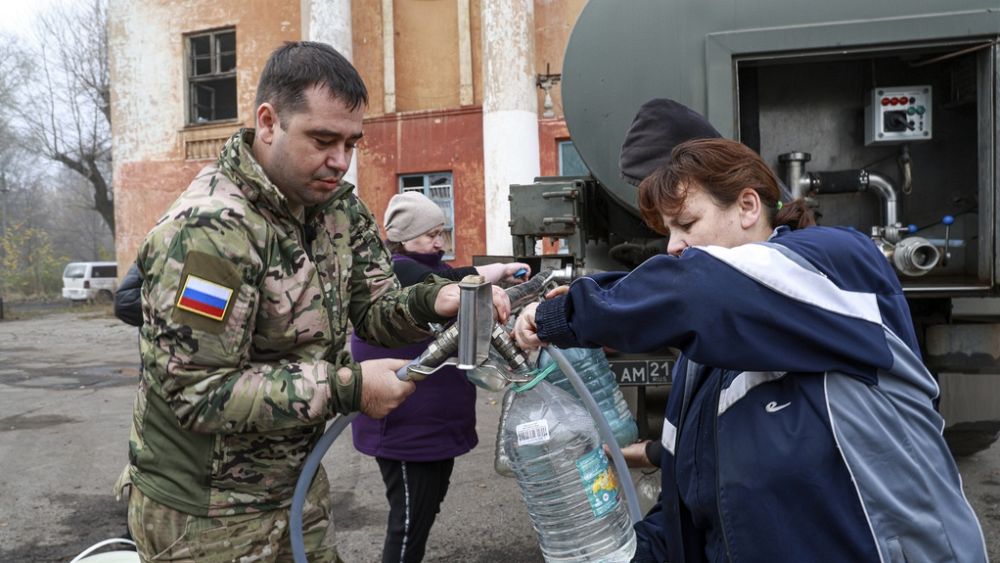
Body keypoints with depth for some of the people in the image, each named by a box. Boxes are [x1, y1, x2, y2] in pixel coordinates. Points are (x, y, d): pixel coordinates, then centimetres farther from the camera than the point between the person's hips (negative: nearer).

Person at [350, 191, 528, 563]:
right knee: (411, 520, -2)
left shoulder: (427, 268, 15)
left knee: (425, 512, 20)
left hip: (434, 423, 10)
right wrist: (501, 270, -22)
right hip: (404, 427, -10)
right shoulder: (394, 271, -15)